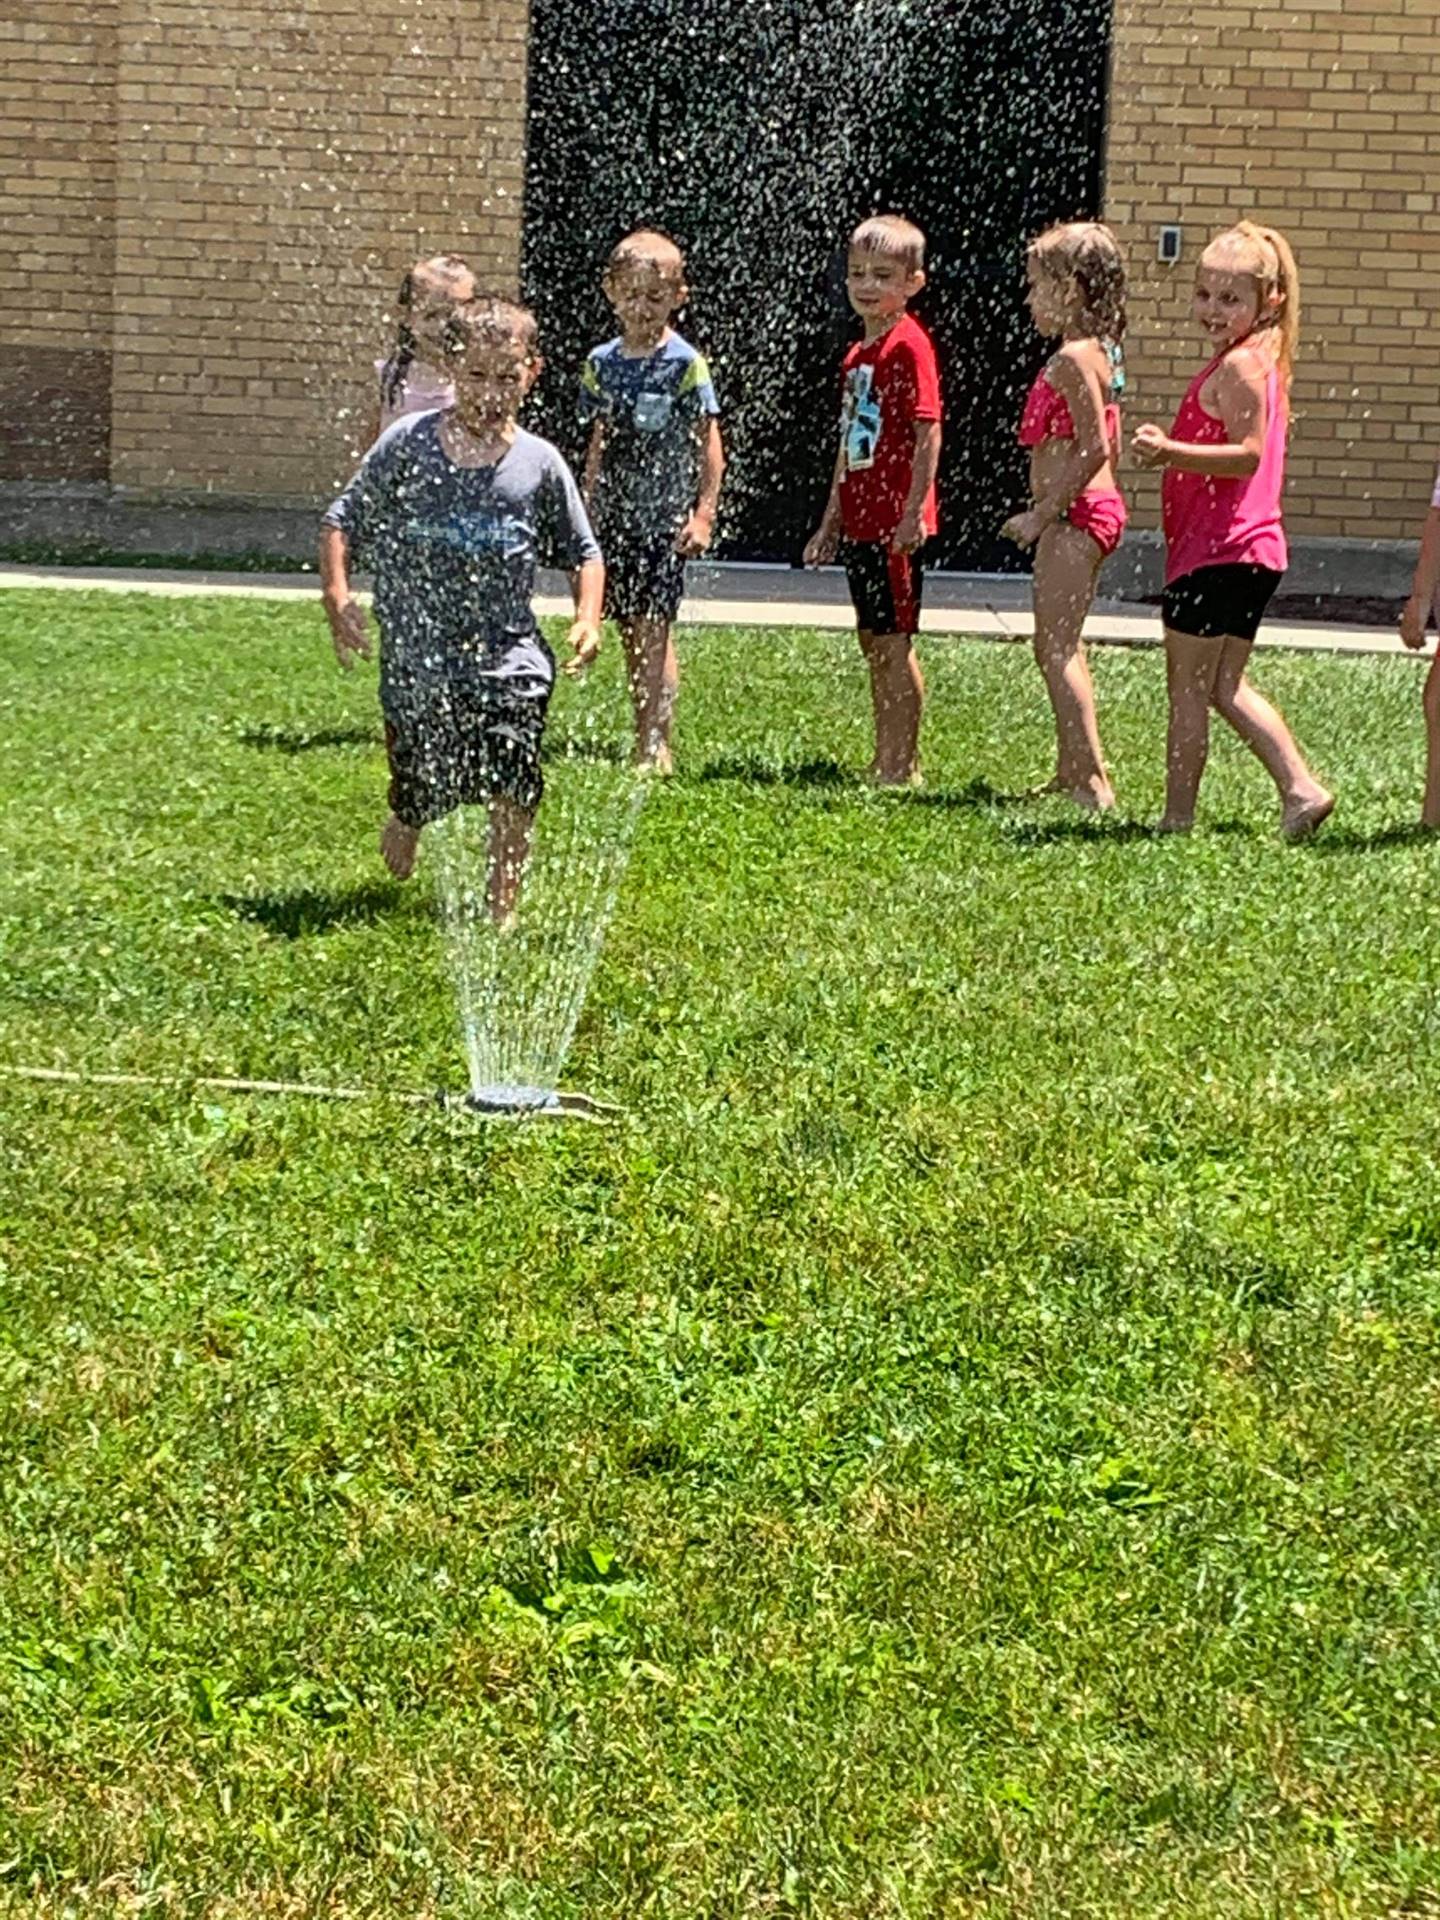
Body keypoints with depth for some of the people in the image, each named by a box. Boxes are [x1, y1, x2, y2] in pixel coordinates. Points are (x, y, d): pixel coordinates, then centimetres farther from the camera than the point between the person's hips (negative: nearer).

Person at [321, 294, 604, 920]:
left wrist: (588, 619, -3)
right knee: (420, 791, 10)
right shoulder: (407, 444, -3)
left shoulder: (539, 463, 0)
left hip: (509, 661, 0)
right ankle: (404, 825, 48)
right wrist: (337, 596, -10)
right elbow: (342, 522, 5)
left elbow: (583, 552, 12)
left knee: (513, 788, -14)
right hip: (418, 658, 0)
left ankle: (501, 911, 4)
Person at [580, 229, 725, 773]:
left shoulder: (685, 364, -6)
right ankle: (645, 740, 15)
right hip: (615, 518, 6)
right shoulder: (603, 362, 9)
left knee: (652, 630, -10)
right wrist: (588, 512, 17)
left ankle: (656, 746, -8)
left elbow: (709, 446, -6)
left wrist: (703, 514, -12)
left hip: (664, 518, -5)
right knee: (630, 634, 8)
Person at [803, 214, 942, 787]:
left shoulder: (908, 345, -10)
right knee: (874, 641, 13)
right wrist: (831, 521, 21)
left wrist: (914, 511, -21)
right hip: (861, 520, 9)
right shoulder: (857, 354, 16)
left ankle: (902, 766, 1)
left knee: (893, 642, -5)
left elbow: (928, 432, -16)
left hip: (894, 523, -9)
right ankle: (885, 761, 21)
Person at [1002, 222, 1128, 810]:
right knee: (1063, 647, 18)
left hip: (1075, 515, -11)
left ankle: (1092, 782, -11)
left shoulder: (1073, 359, -16)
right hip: (1093, 507, 11)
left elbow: (1094, 448, -23)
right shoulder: (1099, 354, 14)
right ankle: (1071, 772, 26)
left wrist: (1044, 512, -19)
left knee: (1055, 649, -9)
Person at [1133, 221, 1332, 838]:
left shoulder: (1238, 365, -15)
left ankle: (1178, 818, 4)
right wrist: (1171, 447, 24)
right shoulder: (1263, 361, 15)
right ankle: (1300, 788, 9)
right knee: (1225, 685, 16)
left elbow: (1248, 455, -25)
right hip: (1251, 549, 10)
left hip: (1218, 551, -10)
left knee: (1187, 685, -1)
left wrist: (1170, 451, -32)